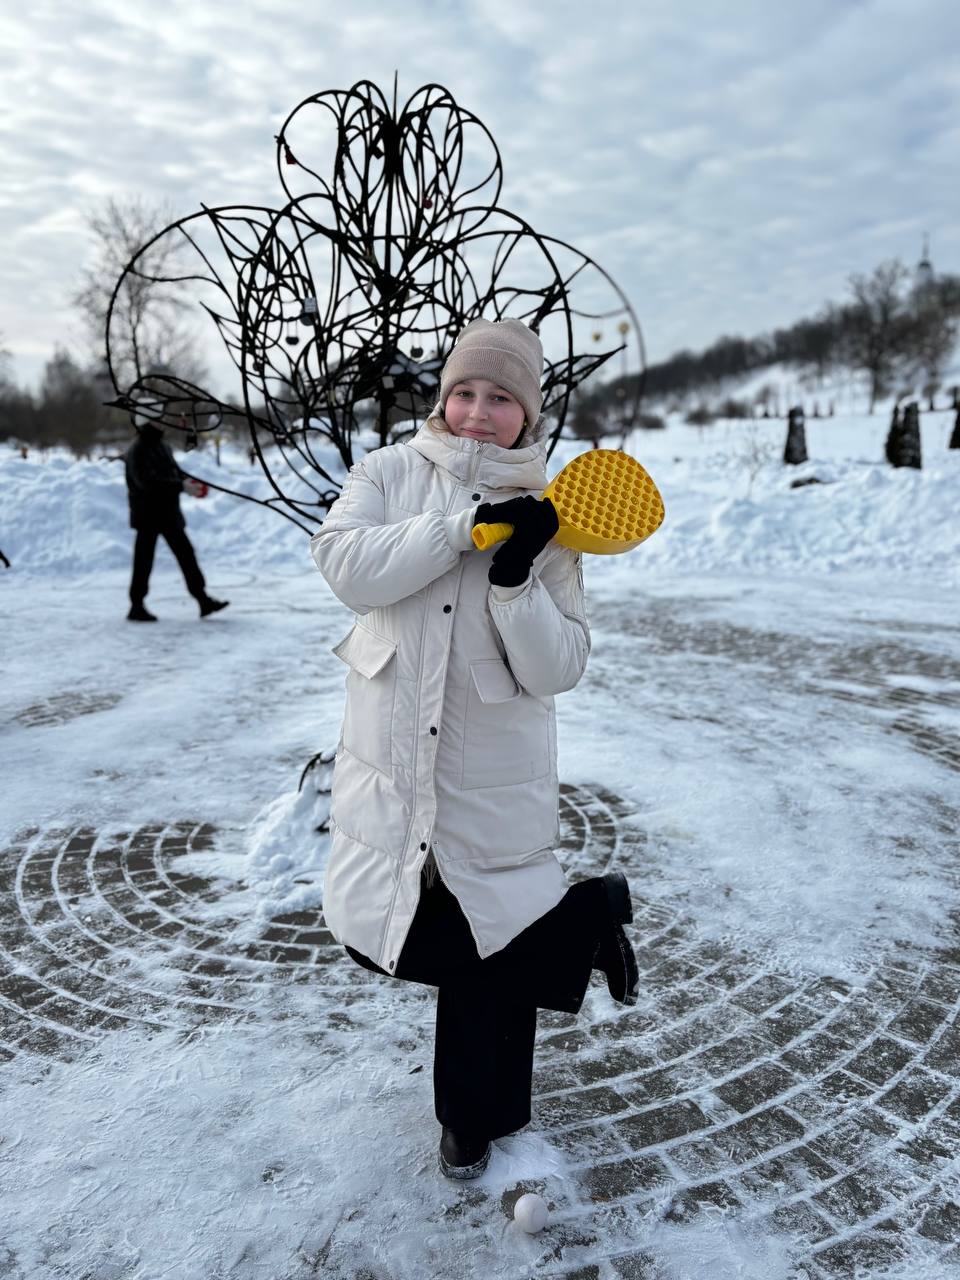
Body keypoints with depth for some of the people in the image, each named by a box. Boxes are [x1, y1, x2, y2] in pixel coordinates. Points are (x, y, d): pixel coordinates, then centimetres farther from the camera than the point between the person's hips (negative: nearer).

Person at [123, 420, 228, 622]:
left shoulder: (163, 446, 11)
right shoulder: (137, 452, -14)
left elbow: (175, 471, 15)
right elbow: (148, 482, -25)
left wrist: (188, 481, -8)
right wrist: (182, 486, -29)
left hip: (169, 513, 8)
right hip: (147, 515, -8)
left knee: (186, 554, 5)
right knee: (144, 560, 1)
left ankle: (203, 600, 8)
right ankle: (136, 607, 12)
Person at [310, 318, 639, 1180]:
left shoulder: (543, 518, -5)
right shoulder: (393, 472, 0)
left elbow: (558, 668, -10)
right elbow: (346, 565, -18)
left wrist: (516, 578, -26)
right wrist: (465, 524, -23)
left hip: (494, 782, -2)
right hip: (389, 761, 3)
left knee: (487, 955, 7)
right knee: (379, 936, 11)